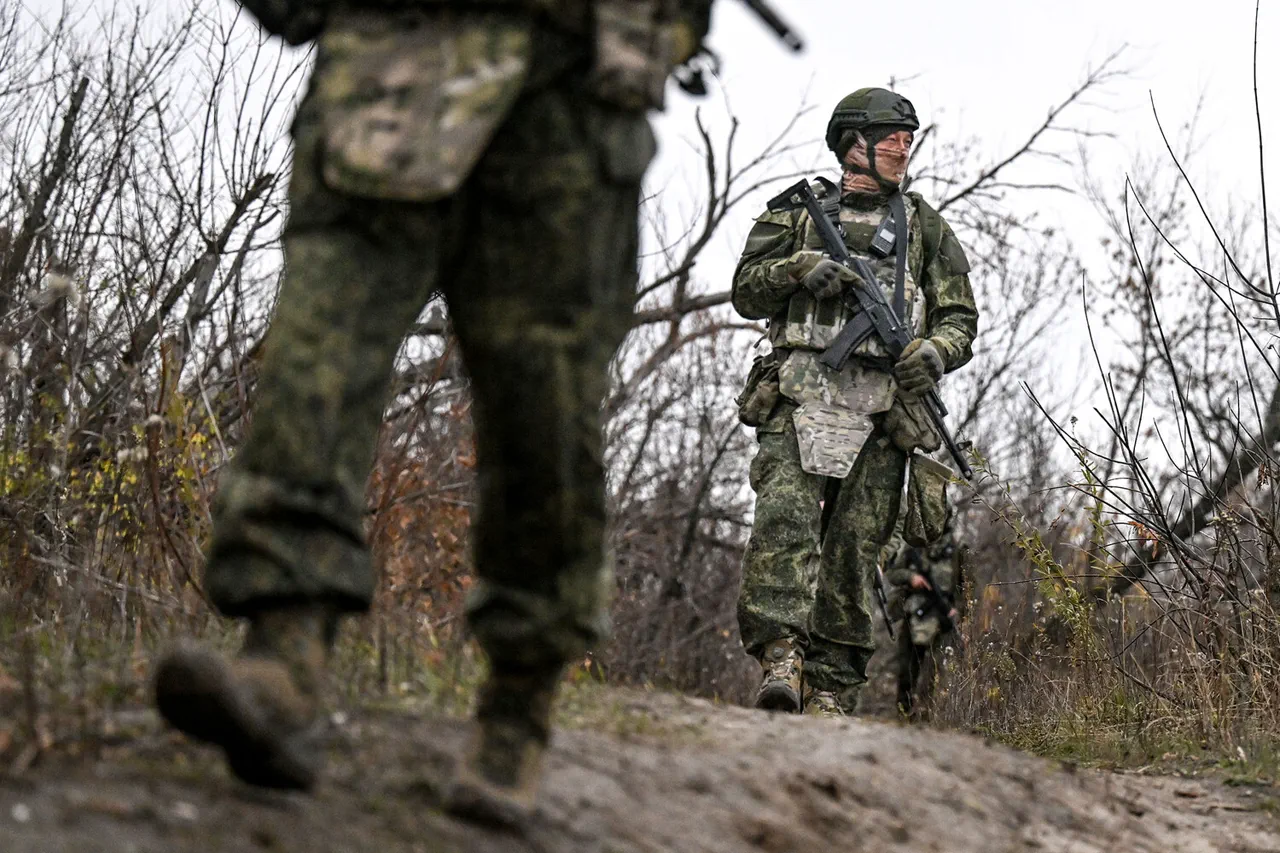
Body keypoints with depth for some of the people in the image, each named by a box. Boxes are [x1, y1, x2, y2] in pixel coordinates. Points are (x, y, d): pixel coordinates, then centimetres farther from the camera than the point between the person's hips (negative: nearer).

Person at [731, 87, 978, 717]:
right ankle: (781, 658, -30)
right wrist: (798, 267, -7)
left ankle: (830, 690, -1)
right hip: (799, 398, -1)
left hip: (881, 410, 1)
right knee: (784, 522, -21)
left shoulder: (926, 228, 19)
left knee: (854, 550, -3)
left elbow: (960, 316, 16)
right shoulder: (800, 213, 17)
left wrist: (936, 349, -7)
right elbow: (746, 292, 13)